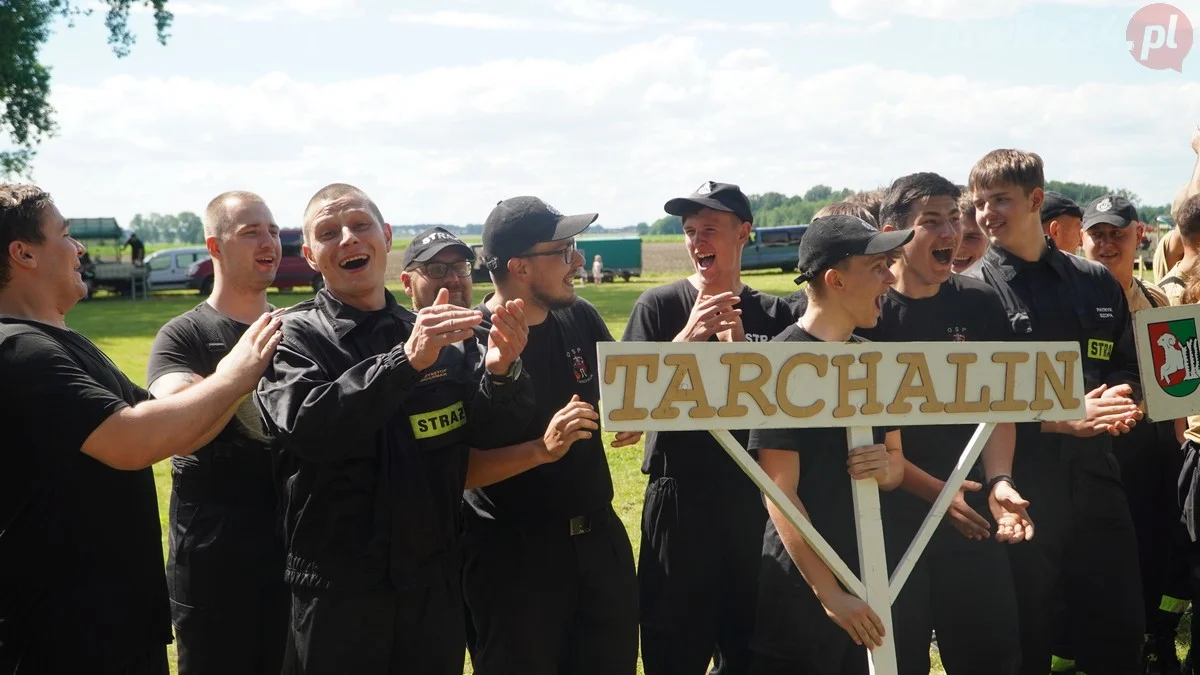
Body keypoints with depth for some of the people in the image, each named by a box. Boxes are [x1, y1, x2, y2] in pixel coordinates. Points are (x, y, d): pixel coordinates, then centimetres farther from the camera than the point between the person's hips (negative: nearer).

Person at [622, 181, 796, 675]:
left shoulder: (773, 315, 3)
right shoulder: (660, 306, -3)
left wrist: (741, 348, -17)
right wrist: (686, 339, -24)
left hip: (754, 496, 2)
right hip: (678, 498, -2)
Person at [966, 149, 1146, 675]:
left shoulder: (1097, 282, 9)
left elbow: (1127, 364, 18)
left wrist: (1120, 395, -5)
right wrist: (1060, 418, -16)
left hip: (1095, 479, 4)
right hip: (1018, 489, -4)